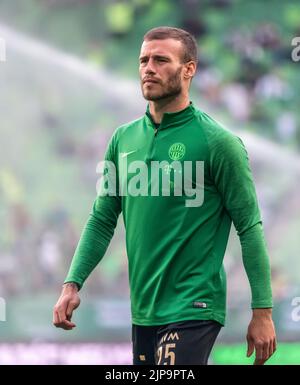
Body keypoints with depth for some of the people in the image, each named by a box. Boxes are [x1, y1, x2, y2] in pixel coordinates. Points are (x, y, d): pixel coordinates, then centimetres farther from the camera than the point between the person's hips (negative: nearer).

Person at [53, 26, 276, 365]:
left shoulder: (218, 142, -9)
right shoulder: (124, 138, 9)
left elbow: (250, 228, -8)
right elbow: (102, 219, 14)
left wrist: (262, 312, -10)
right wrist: (73, 284, 2)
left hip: (192, 311, -6)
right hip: (143, 311, 6)